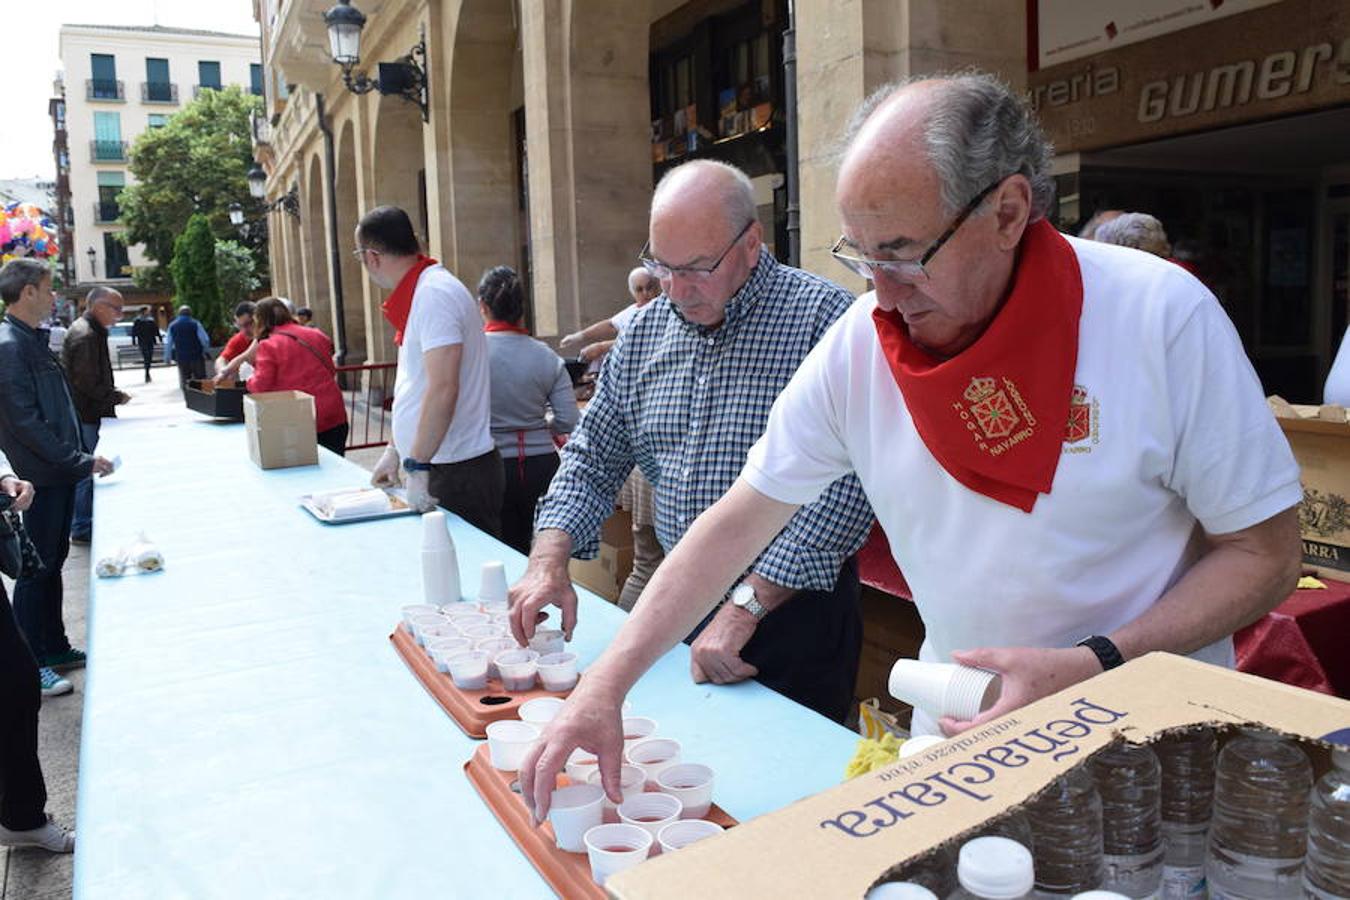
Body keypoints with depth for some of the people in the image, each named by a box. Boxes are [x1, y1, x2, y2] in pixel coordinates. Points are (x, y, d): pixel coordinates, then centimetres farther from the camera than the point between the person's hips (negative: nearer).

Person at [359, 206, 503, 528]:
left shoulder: (435, 295, -17)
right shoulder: (420, 292, 14)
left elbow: (443, 389, -25)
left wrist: (416, 465, -21)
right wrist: (395, 449, 22)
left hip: (458, 474, -9)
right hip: (436, 467, 9)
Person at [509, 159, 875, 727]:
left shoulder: (822, 318, -16)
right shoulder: (645, 331, 4)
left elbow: (845, 487, -23)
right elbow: (592, 459, 9)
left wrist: (747, 605, -24)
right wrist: (549, 560, -7)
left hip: (794, 611, -5)